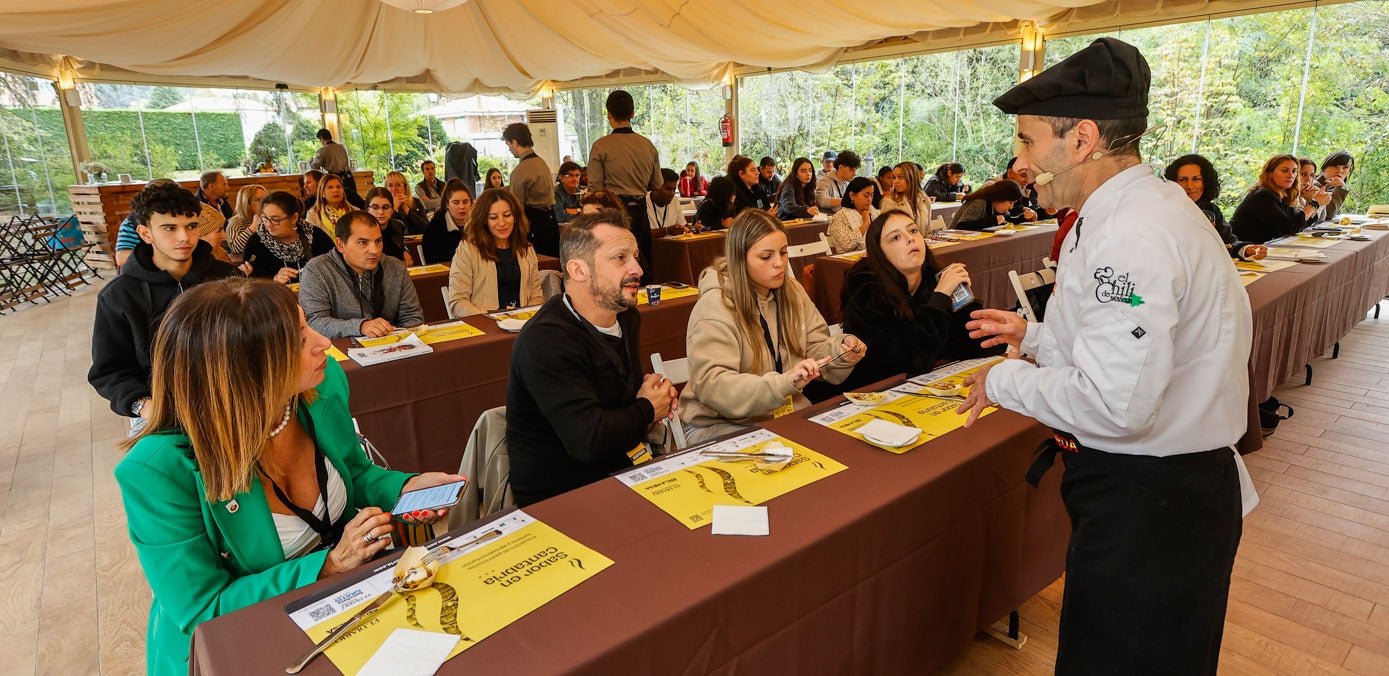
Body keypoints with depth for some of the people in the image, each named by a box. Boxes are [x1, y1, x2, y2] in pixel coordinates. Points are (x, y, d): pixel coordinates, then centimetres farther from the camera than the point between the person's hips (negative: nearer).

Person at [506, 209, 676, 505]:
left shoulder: (626, 317, 5)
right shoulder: (545, 341, -24)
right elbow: (589, 441, -31)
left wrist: (648, 386, 2)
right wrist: (646, 411, -12)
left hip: (621, 469, 8)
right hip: (559, 498, -8)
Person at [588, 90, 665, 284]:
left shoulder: (600, 146, -7)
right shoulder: (647, 145, 6)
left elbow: (595, 187, -8)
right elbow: (657, 185, 12)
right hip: (640, 210, 4)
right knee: (643, 261, 13)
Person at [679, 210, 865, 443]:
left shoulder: (792, 291, 6)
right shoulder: (715, 305, -17)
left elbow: (815, 350, 11)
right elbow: (712, 386, -26)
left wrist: (840, 351, -11)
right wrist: (784, 382, -36)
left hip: (786, 414, 7)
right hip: (722, 424, -7)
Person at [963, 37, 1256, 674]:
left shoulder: (1131, 237, -26)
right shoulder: (1147, 205, 8)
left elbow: (1114, 403, -30)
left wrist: (1004, 380, -16)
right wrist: (1035, 337, 13)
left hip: (1149, 501, -10)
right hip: (1144, 484, 10)